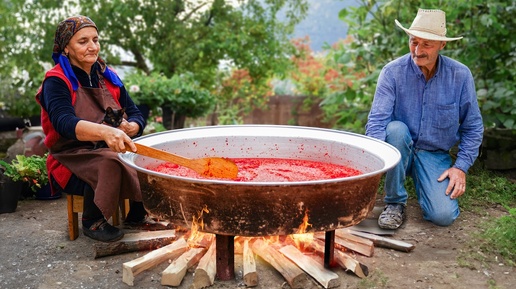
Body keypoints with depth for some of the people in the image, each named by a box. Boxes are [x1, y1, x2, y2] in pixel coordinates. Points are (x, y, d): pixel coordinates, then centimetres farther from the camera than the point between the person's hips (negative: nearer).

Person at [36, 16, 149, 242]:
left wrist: (131, 127, -22)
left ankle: (137, 214, 1)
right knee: (108, 163, -35)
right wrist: (105, 132, -49)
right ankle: (92, 222, -10)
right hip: (71, 159, -5)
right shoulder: (56, 81, -10)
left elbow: (136, 114, 4)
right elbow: (64, 122, -29)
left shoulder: (109, 77, 7)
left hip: (112, 150, 5)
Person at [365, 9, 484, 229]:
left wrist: (461, 167, -7)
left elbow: (473, 127, 2)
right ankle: (395, 202, -16)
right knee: (396, 129, -35)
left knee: (443, 216, -21)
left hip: (435, 155, 1)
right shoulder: (393, 72, -13)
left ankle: (423, 183, 15)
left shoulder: (460, 75, -7)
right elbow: (376, 121, -21)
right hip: (399, 148, 0)